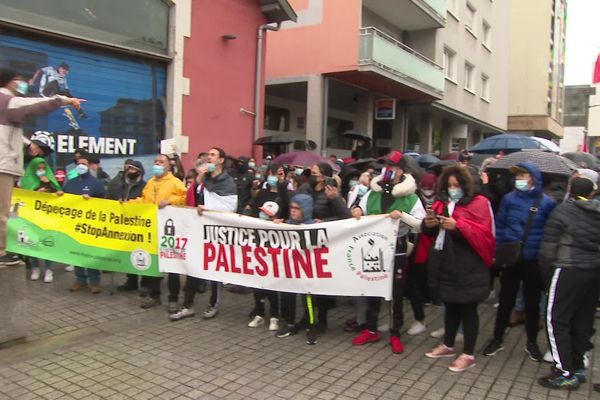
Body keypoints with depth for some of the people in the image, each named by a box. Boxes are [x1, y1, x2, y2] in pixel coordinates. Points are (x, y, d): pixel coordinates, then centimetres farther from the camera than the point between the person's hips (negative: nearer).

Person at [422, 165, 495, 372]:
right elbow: (432, 232, 15)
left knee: (467, 309, 4)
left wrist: (457, 226, -27)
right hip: (445, 265, 6)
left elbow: (483, 234, -16)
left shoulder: (479, 203, -7)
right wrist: (428, 224, -8)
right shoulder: (442, 203, 11)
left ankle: (468, 355, 15)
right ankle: (448, 345, 33)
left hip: (468, 267, -6)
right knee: (450, 306, 19)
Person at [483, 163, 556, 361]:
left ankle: (532, 343, 31)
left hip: (534, 262, -1)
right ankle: (497, 339, 25)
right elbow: (499, 226, 3)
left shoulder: (547, 203, -5)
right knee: (505, 302, 10)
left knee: (532, 304, 14)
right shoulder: (509, 199, -1)